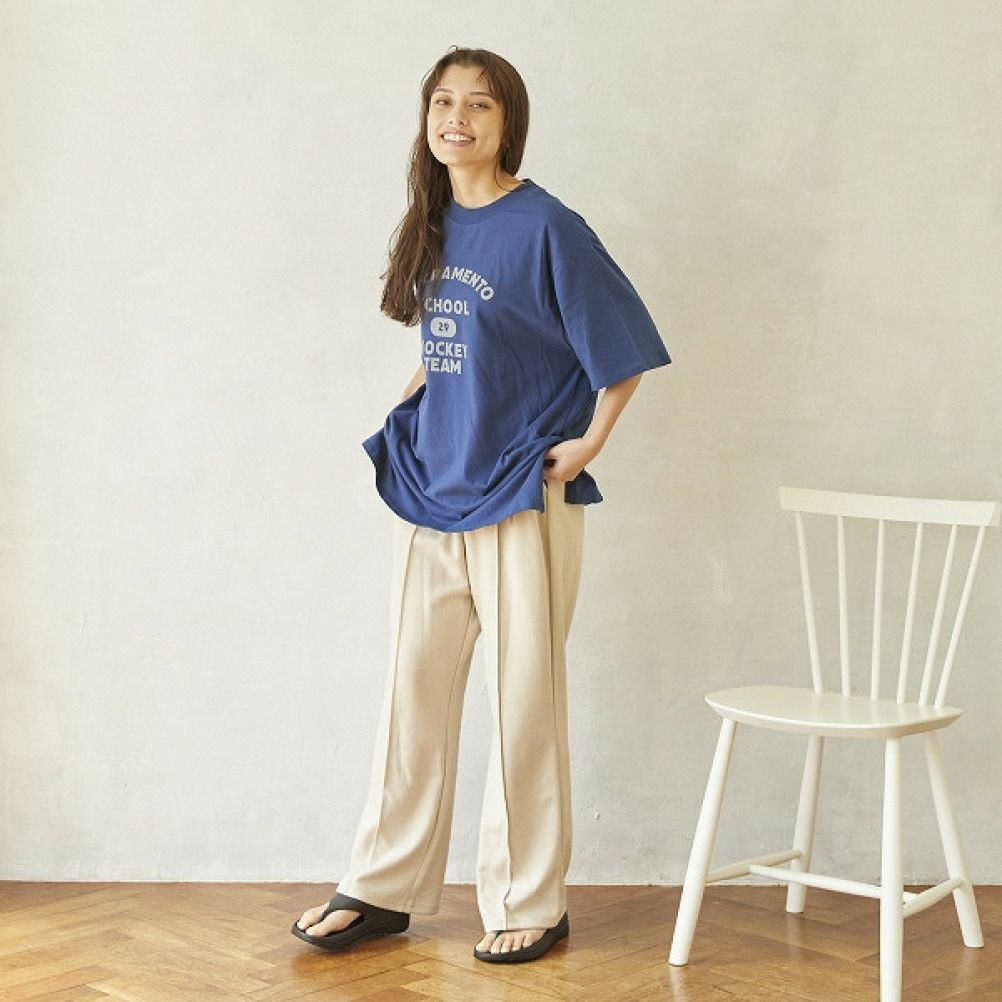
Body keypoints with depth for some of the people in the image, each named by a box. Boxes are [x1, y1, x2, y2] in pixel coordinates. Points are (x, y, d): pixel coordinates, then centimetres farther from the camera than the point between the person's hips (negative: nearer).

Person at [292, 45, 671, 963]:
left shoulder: (544, 226, -11)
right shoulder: (435, 226, 9)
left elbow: (624, 345, -8)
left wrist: (589, 442, -9)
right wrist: (420, 391, 10)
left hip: (521, 495, -6)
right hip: (432, 486, 6)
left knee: (523, 696, 2)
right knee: (415, 683, 10)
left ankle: (530, 905, 14)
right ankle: (384, 888, 21)